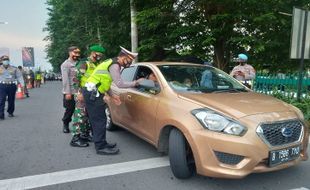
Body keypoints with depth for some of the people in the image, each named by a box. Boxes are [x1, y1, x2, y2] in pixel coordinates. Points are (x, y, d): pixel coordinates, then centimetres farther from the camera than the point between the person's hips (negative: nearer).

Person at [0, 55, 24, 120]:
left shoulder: (14, 68, 10)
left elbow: (19, 76, 5)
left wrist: (22, 84, -8)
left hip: (12, 86, 1)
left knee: (11, 100, 8)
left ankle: (10, 112, 26)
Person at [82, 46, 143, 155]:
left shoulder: (111, 62, 17)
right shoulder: (114, 65, -14)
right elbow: (120, 84, -19)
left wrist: (111, 95, 17)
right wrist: (135, 83, -8)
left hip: (92, 92, 10)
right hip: (92, 93, -10)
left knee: (97, 119, 14)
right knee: (99, 120, -6)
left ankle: (102, 143, 23)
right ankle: (101, 147, 0)